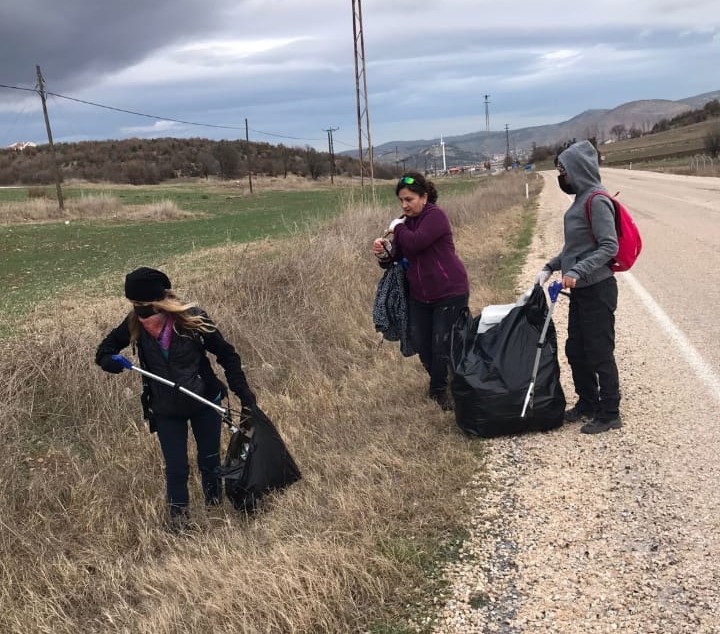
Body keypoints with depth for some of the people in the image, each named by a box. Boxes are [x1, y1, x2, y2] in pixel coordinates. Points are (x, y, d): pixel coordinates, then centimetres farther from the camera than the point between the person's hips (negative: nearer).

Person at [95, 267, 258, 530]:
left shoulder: (192, 320, -23)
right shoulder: (134, 326, -16)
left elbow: (227, 355, -13)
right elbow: (106, 348, 1)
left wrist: (244, 393, -15)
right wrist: (109, 360, -24)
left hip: (204, 403, -1)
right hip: (166, 411, 1)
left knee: (210, 460, 16)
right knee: (176, 467, 5)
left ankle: (216, 507, 45)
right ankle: (179, 516, 32)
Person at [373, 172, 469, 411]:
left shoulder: (435, 216, -15)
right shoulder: (405, 221, 7)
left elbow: (415, 243, -31)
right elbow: (399, 257, 10)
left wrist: (398, 228, -13)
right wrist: (384, 255, -11)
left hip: (449, 293, -8)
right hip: (419, 295, 8)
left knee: (442, 345, -2)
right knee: (420, 344, 11)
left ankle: (439, 389, 17)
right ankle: (439, 385, 32)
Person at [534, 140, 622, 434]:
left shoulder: (597, 200, -16)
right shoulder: (582, 198, 12)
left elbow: (609, 246, -22)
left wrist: (577, 272, -28)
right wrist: (549, 267, 11)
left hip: (597, 290, -10)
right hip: (581, 290, 10)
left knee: (599, 353, 1)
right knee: (575, 351, 17)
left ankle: (609, 413, 14)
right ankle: (587, 404, 32)